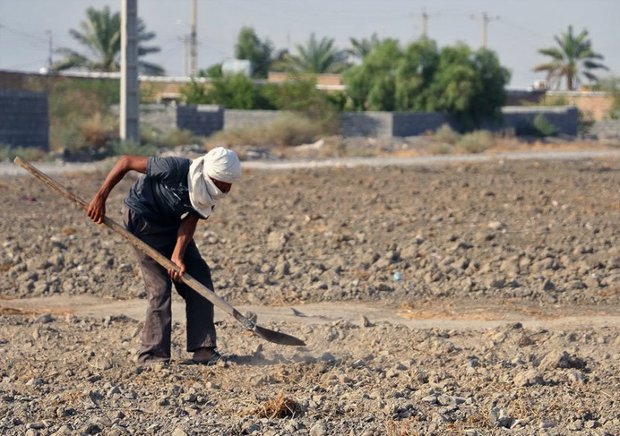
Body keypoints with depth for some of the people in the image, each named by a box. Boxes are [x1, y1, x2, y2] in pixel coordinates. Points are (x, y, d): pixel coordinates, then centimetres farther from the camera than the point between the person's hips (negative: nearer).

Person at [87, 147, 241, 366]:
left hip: (171, 223, 7)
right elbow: (126, 162, -28)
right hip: (142, 219, -7)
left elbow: (190, 221, -15)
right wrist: (100, 198, -26)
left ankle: (204, 350, 3)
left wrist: (177, 256, -30)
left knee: (199, 277, 0)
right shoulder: (176, 169, -34)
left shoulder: (207, 190, -14)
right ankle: (153, 356, -8)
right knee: (160, 285, -14)